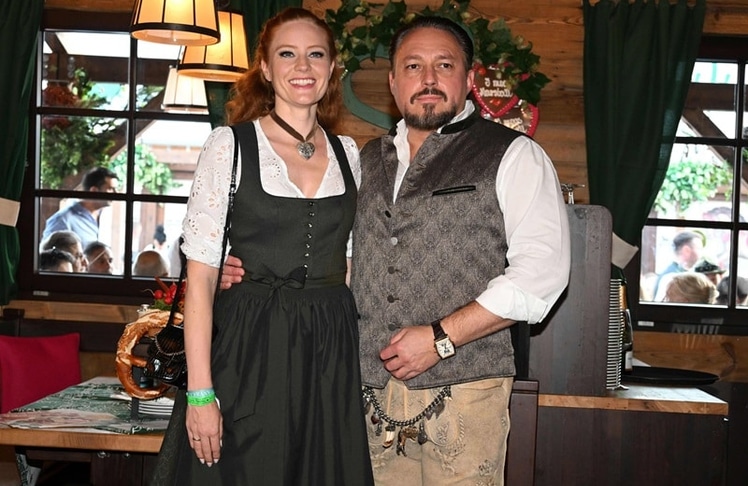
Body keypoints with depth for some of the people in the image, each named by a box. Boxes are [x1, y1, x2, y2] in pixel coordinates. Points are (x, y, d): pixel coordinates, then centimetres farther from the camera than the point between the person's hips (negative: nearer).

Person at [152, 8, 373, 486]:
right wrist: (200, 392, -14)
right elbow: (200, 274, -8)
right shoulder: (229, 144, -4)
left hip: (332, 354, 4)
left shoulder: (348, 153, 9)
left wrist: (359, 362, 6)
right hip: (249, 351, -4)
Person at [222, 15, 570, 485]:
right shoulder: (368, 160, 17)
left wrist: (442, 336, -13)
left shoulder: (512, 155, 0)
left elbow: (542, 271, -10)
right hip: (370, 390, 4)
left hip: (461, 391, -4)